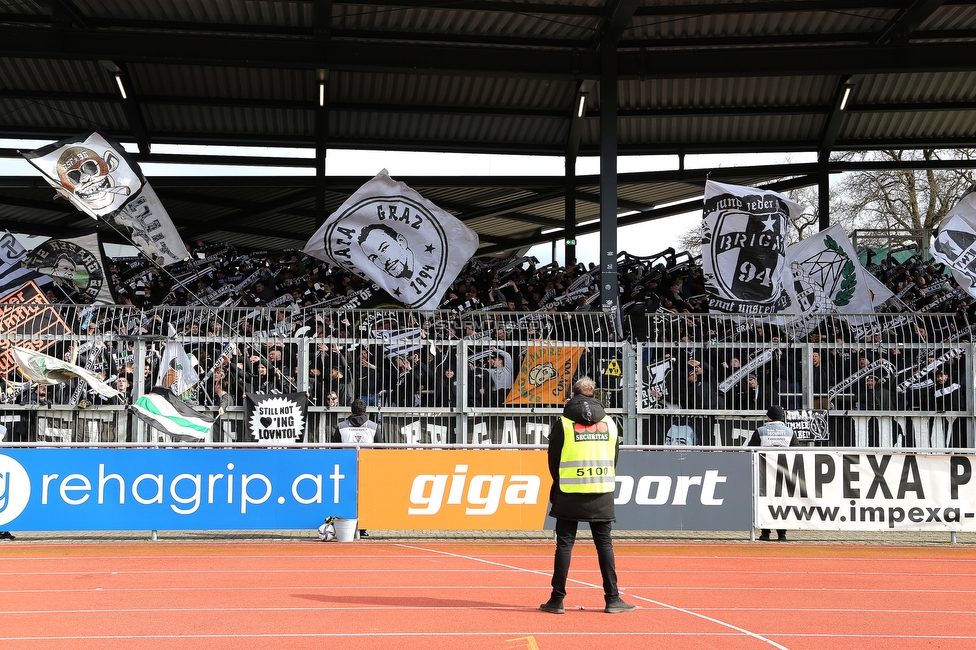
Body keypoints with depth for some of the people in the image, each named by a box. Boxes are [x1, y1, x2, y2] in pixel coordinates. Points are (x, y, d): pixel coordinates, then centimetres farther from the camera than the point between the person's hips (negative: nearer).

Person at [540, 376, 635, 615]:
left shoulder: (563, 424, -2)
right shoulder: (609, 422, 7)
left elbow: (553, 460, 2)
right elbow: (614, 458, 11)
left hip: (569, 494, -2)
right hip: (602, 495, 2)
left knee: (564, 543, 3)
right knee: (604, 543, 7)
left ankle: (557, 599, 4)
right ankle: (612, 599, 7)